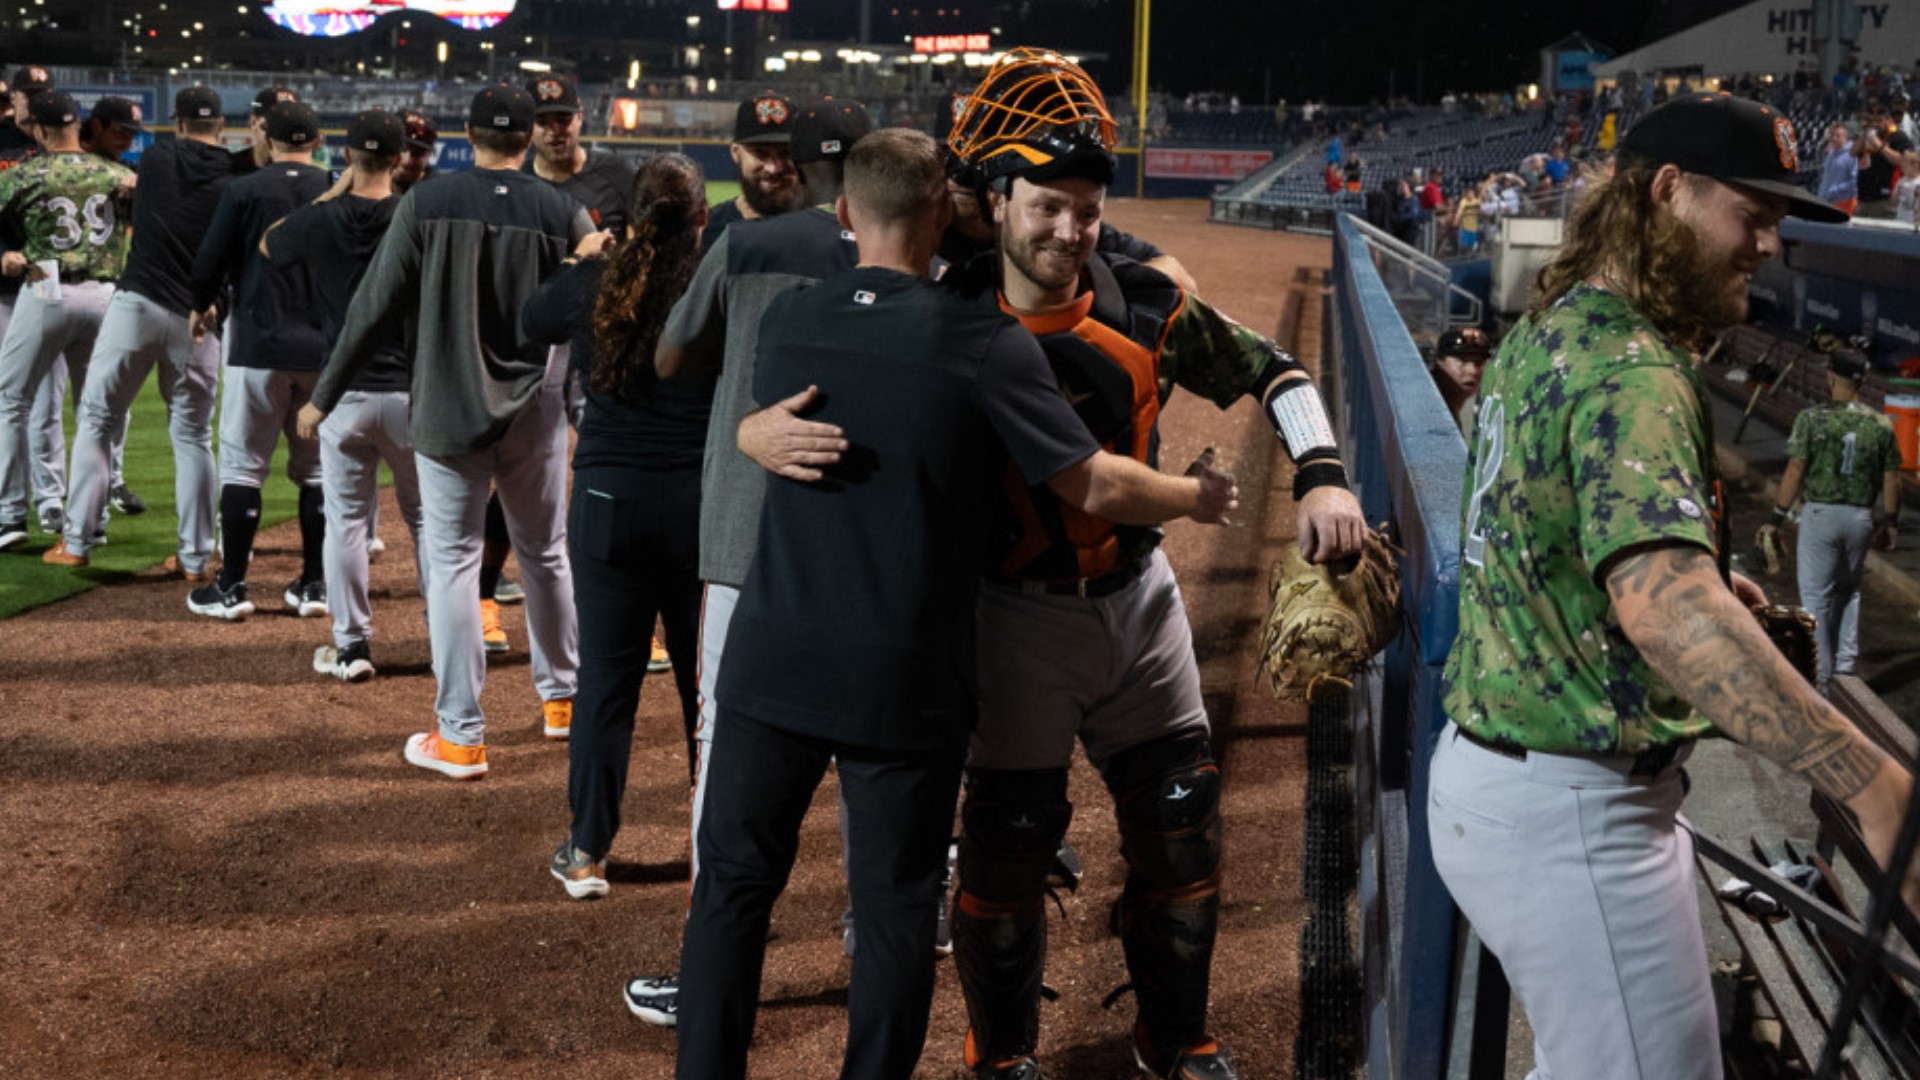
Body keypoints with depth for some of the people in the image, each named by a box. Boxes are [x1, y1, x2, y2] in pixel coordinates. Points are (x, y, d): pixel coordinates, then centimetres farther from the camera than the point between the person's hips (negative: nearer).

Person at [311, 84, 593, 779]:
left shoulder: (426, 204, -4)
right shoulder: (564, 214, -2)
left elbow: (376, 309, -3)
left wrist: (325, 395, 5)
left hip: (448, 412, -2)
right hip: (536, 410, 2)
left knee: (451, 561, 2)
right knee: (545, 554, 18)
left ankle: (461, 736, 1)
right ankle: (561, 699, 31)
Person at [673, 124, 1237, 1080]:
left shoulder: (787, 321, -1)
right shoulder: (985, 343, -13)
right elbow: (1093, 487, -9)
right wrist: (1196, 496, 8)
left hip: (774, 660, 3)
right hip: (905, 680, -3)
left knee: (734, 882, 14)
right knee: (895, 908, 10)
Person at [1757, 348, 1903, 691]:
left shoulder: (1812, 418, -11)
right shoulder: (1881, 425, -1)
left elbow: (1795, 472, -11)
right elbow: (1891, 481, 5)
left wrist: (1776, 518, -3)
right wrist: (1890, 522, 18)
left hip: (1820, 513, -3)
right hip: (1861, 518, 3)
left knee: (1815, 595, 5)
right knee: (1849, 590, 22)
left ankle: (1819, 678, 5)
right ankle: (1845, 661, 15)